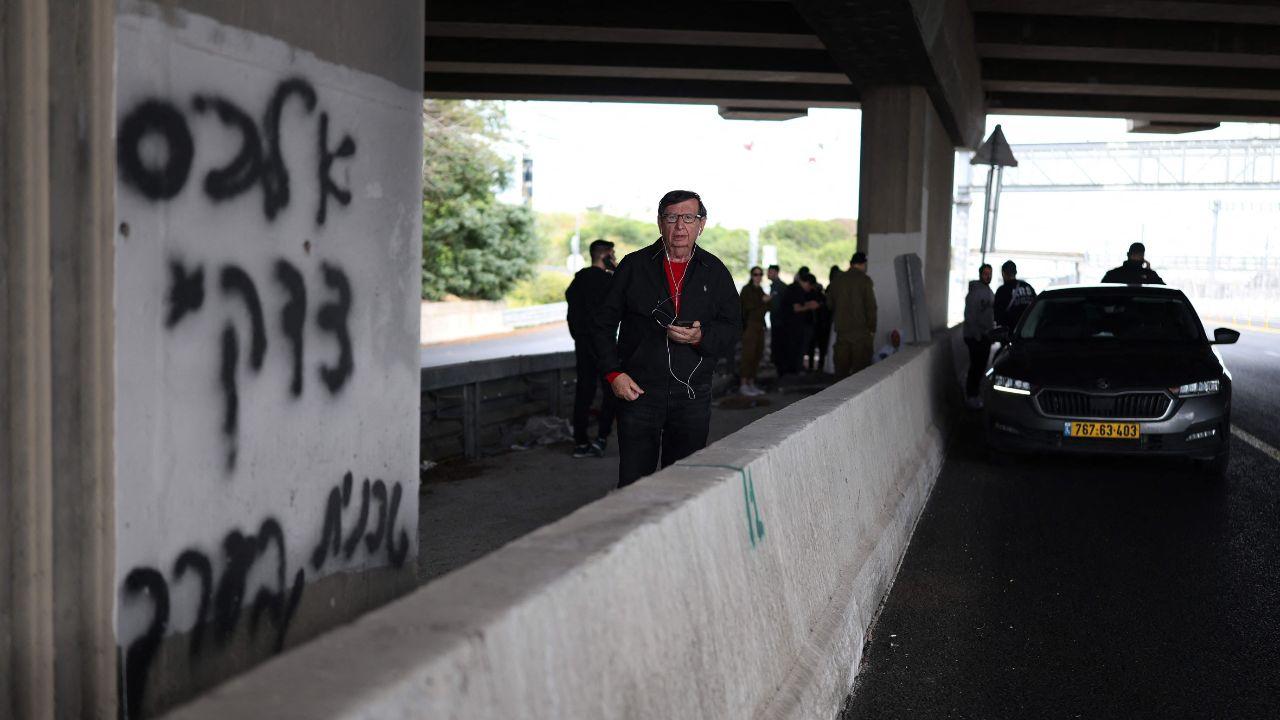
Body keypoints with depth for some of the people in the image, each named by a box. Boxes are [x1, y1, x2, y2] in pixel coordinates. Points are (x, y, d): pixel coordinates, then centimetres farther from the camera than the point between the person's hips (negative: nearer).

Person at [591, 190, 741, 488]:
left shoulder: (715, 272, 8)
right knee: (633, 483, -3)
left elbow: (733, 330, 6)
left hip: (693, 396, 2)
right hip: (638, 392, -1)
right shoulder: (634, 266, 4)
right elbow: (602, 323, 7)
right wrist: (613, 373, -5)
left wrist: (700, 337, -15)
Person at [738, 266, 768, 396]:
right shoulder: (747, 289, -5)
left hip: (759, 326, 8)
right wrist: (762, 301, -10)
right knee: (748, 355, -11)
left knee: (757, 355, 5)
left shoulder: (760, 290, 17)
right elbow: (748, 305, -17)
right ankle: (743, 384, -9)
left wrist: (767, 303, -2)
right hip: (749, 325, -8)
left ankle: (751, 384, 11)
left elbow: (766, 308, 18)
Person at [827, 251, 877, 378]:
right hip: (861, 329, -4)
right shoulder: (865, 280, -8)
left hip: (841, 329, 4)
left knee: (841, 366, 9)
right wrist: (872, 329, -5)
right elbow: (871, 306, -10)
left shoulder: (838, 280, 6)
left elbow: (829, 302, 14)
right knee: (860, 366, -2)